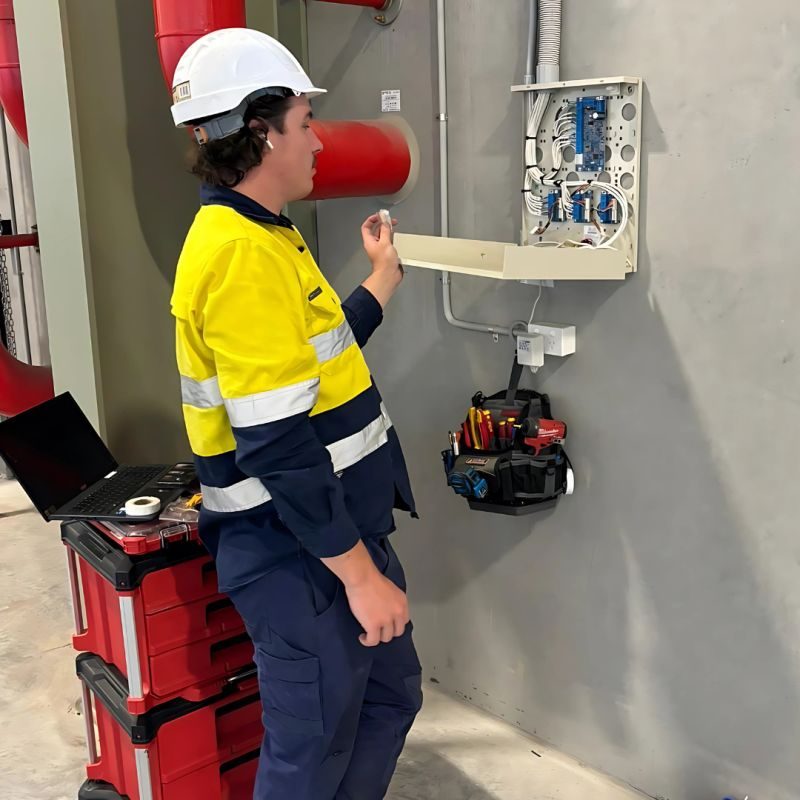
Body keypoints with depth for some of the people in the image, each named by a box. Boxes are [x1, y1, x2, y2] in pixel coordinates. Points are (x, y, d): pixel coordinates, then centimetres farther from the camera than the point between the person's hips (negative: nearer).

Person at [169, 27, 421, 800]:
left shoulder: (259, 237, 9)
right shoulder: (242, 254, -24)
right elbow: (277, 447, -27)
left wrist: (384, 277, 28)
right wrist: (361, 575, -22)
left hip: (335, 527, 10)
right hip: (297, 555, -10)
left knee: (390, 695, 23)